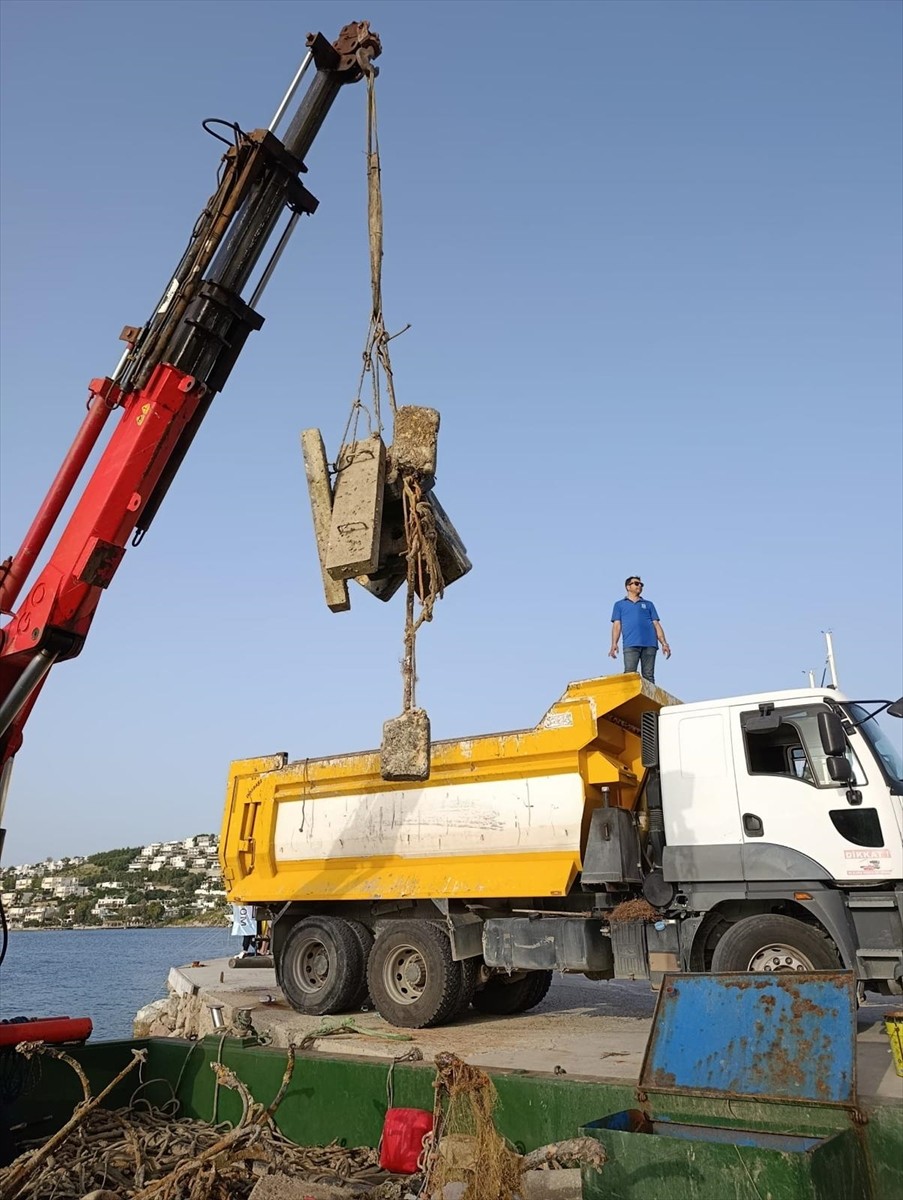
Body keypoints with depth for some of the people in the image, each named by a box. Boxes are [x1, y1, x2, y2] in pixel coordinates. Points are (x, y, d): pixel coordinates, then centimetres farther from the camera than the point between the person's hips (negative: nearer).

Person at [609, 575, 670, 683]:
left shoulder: (648, 604, 24)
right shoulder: (619, 604, 20)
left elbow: (656, 624, 17)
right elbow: (617, 625, 10)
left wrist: (664, 643, 5)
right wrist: (614, 644, -6)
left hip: (650, 644, 2)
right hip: (630, 645, -2)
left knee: (648, 676, -4)